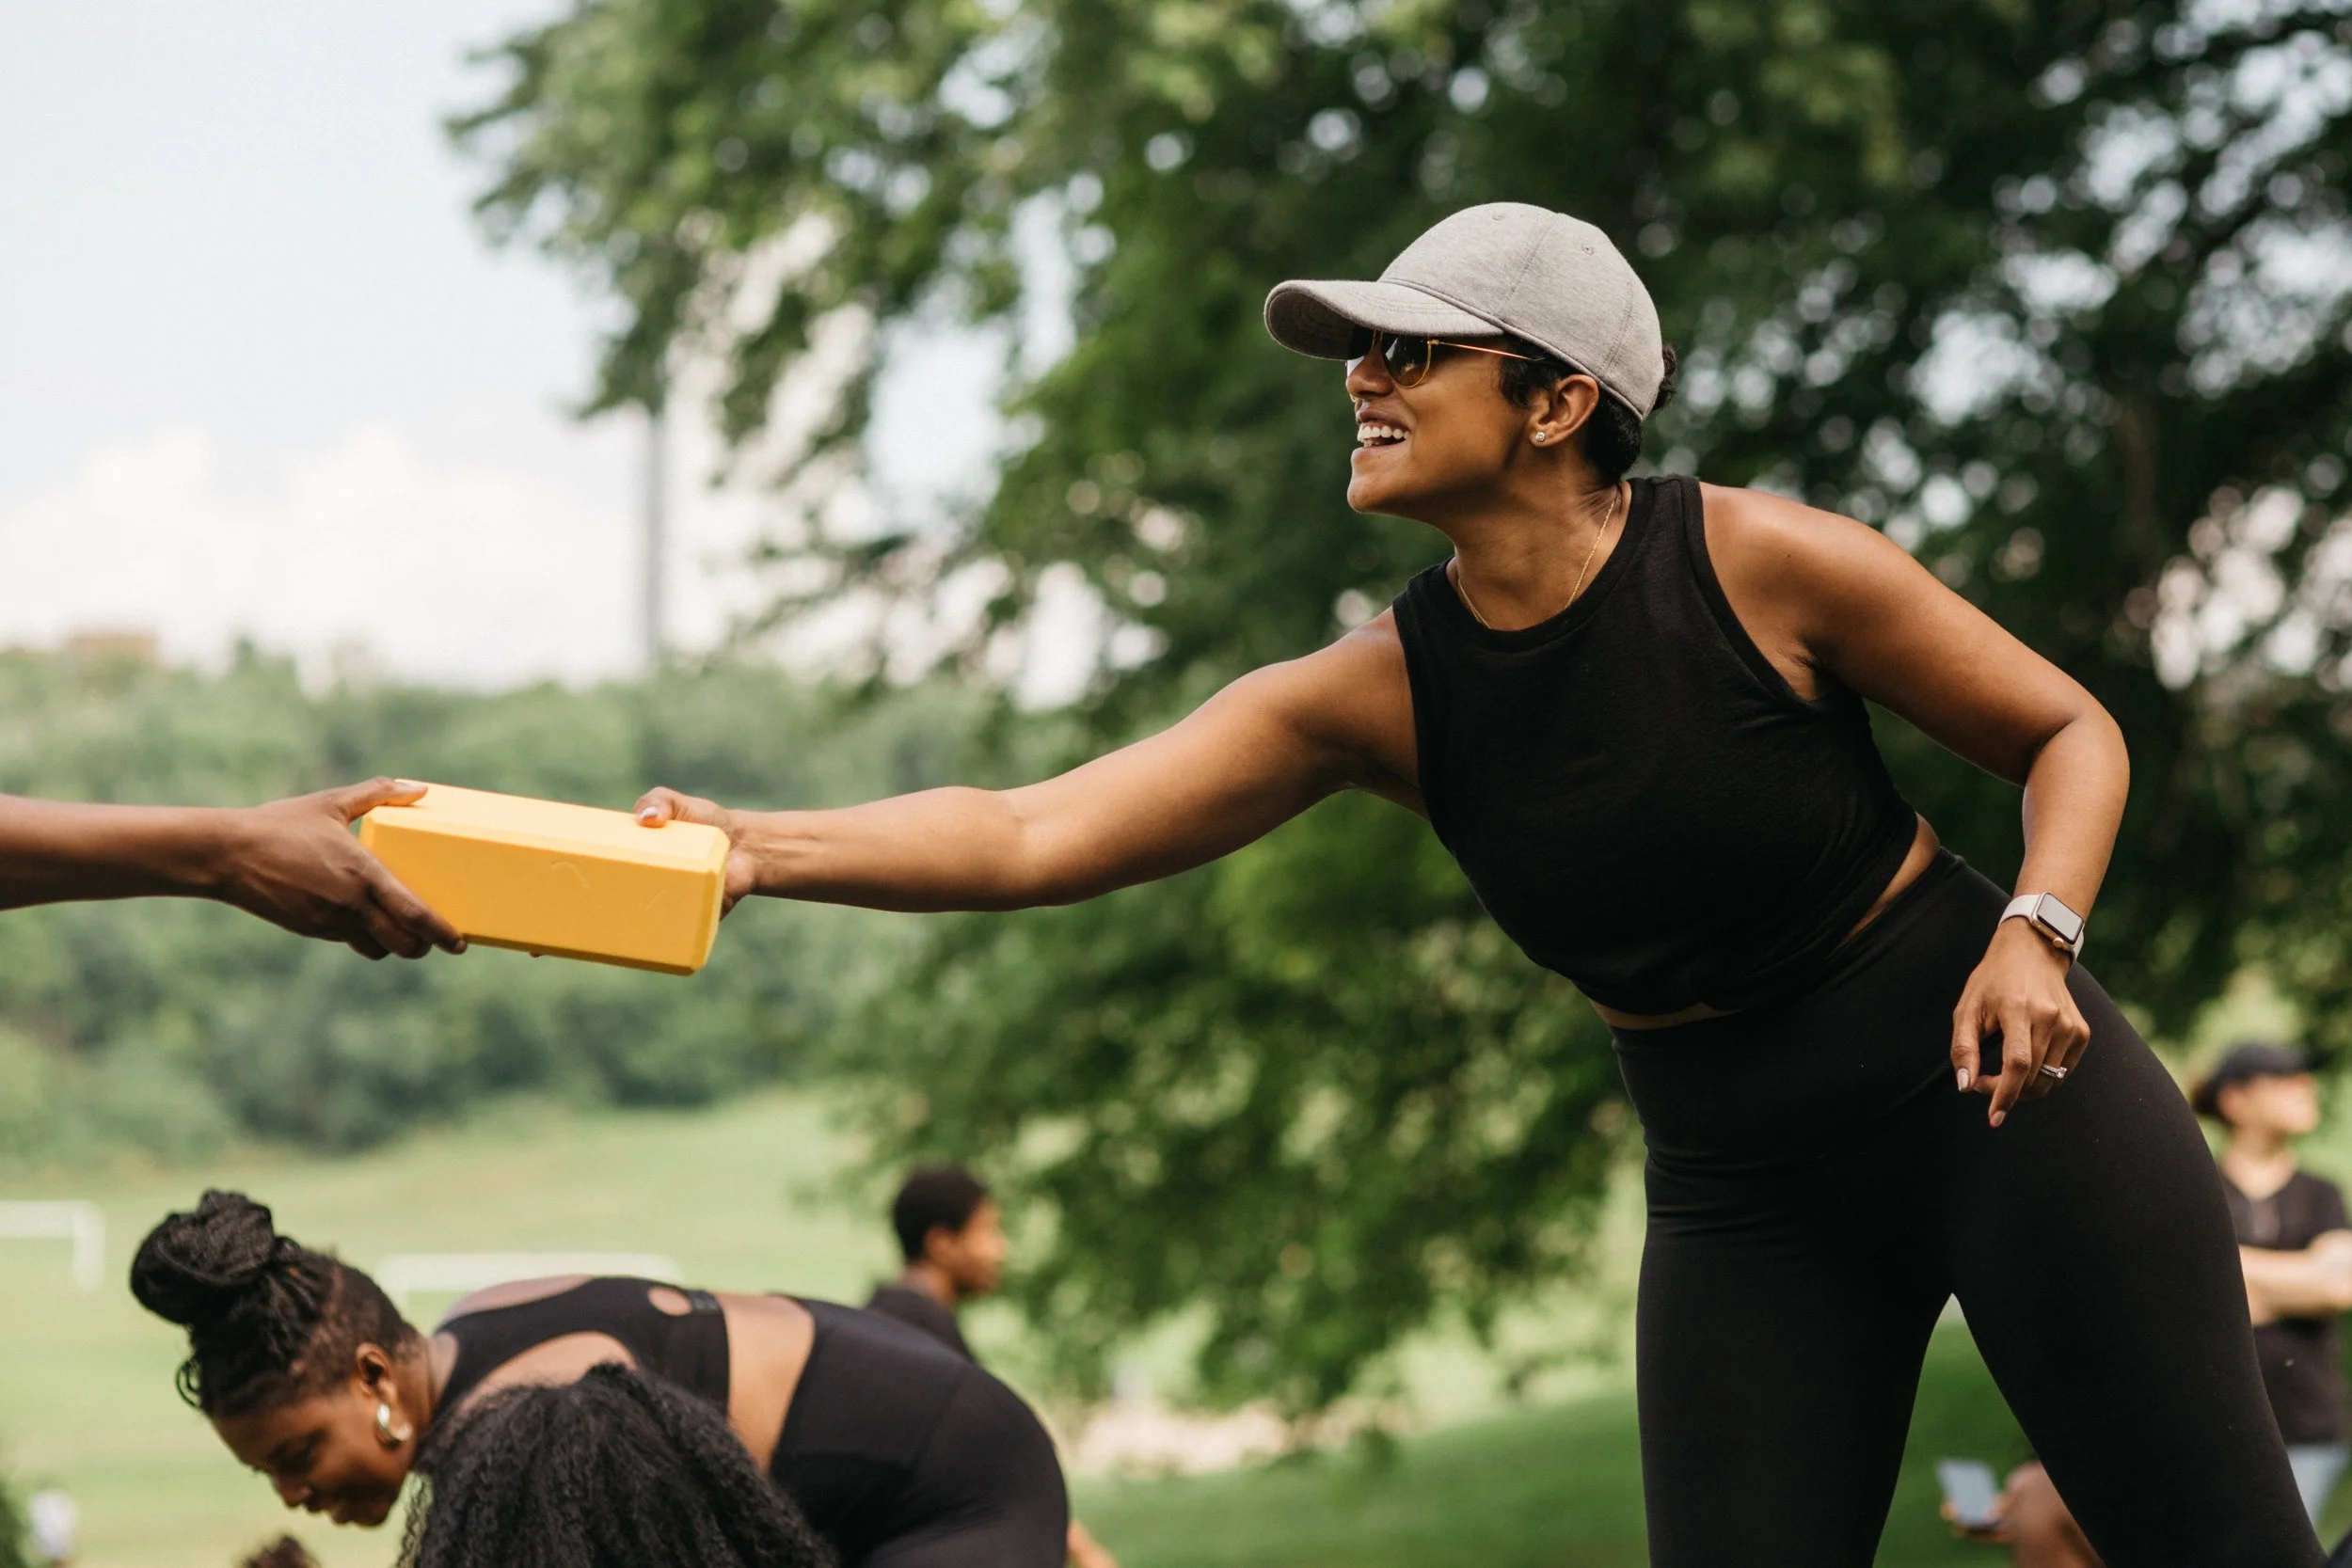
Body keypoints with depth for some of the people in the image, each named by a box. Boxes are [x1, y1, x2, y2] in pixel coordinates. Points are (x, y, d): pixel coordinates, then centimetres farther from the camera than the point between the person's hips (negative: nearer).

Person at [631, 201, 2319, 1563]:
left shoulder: (1762, 566, -16)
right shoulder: (1377, 695, -8)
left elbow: (2071, 731, -3)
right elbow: (1028, 837, -15)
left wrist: (2034, 931, -22)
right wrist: (755, 848, -28)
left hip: (2001, 1101, -4)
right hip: (1747, 1189, 4)